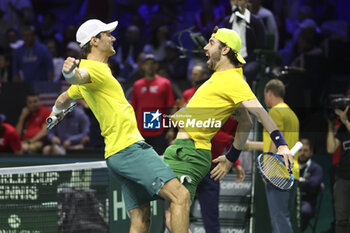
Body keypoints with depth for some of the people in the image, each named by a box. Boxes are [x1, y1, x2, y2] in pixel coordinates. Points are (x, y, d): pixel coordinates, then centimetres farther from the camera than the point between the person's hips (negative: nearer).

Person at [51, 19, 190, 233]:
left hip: (117, 155, 10)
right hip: (130, 148, -10)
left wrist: (55, 113, 59)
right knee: (180, 195, -20)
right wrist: (70, 73, -56)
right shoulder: (95, 68, -8)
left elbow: (64, 99, 38)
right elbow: (78, 78, -33)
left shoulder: (98, 69, 22)